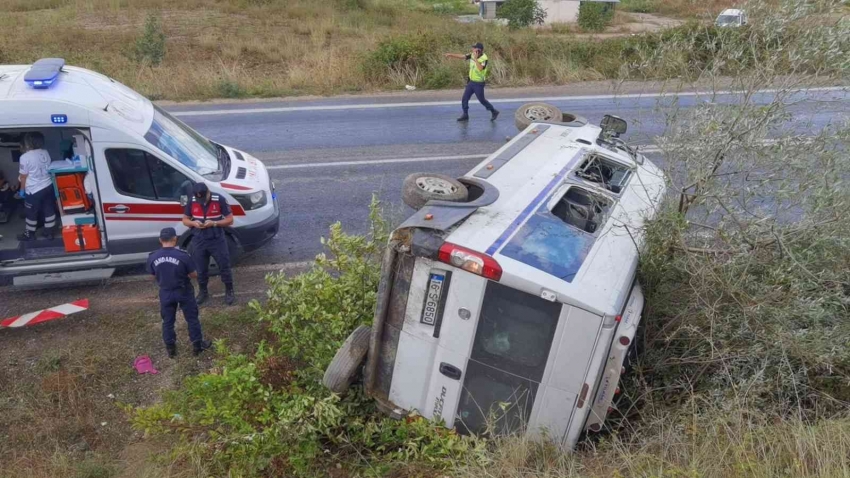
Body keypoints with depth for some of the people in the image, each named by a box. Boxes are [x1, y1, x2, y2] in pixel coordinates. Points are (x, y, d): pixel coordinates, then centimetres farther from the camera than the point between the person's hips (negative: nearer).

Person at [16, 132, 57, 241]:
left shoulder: (25, 157, -20)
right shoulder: (45, 153, -2)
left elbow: (24, 176, -12)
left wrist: (22, 190, 0)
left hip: (34, 191, -6)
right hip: (48, 186, 6)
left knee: (31, 213, 11)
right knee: (49, 210, 15)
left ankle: (29, 234, 26)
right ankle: (49, 232, 26)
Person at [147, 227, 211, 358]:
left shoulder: (152, 257, -11)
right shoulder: (183, 255, -21)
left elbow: (154, 276, 4)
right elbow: (194, 275, -11)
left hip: (165, 293, 3)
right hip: (184, 292, -2)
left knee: (167, 321, 17)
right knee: (192, 319, 13)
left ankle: (170, 348, 26)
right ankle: (197, 345, 22)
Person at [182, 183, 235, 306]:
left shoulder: (219, 200, -14)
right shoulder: (191, 201, -5)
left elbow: (230, 220, -9)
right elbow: (185, 220, 7)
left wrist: (214, 223, -23)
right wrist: (193, 223, -16)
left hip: (217, 240, -2)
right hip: (199, 241, 3)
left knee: (224, 266, 6)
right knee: (201, 269, 13)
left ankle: (229, 292, 22)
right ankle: (203, 292, 33)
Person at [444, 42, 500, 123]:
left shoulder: (484, 59, -22)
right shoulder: (472, 55, -1)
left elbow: (480, 68, -38)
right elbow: (461, 57, -2)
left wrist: (475, 59, -35)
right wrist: (451, 54, -11)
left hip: (479, 83, -7)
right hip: (471, 82, 7)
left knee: (482, 100, 4)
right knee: (465, 98, 3)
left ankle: (494, 112, 22)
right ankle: (465, 115, 13)